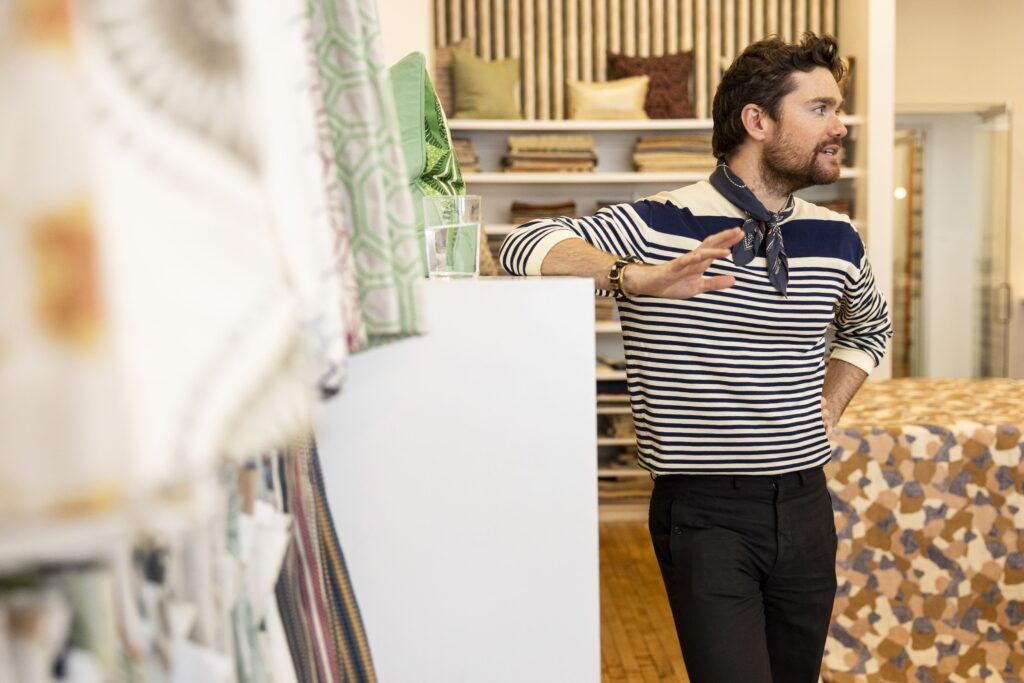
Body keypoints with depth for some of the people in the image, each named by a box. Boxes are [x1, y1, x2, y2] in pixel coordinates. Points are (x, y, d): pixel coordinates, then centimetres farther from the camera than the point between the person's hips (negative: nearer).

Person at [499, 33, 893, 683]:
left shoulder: (837, 240, 6)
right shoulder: (659, 226, -10)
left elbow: (869, 327, 26)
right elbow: (527, 244, -20)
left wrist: (828, 410, 12)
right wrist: (642, 279, -33)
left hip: (806, 505, 5)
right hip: (704, 512, -5)